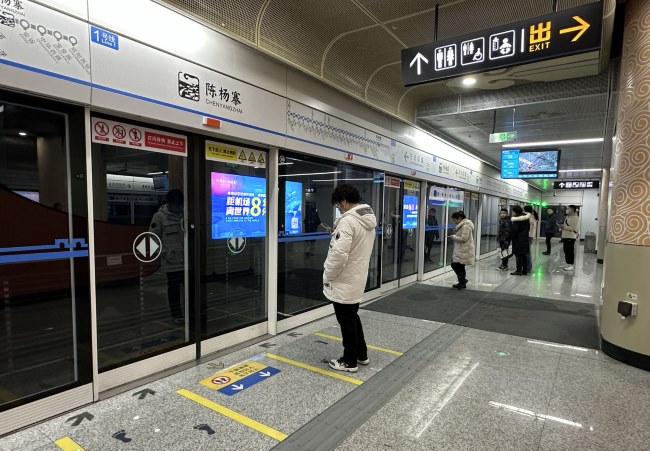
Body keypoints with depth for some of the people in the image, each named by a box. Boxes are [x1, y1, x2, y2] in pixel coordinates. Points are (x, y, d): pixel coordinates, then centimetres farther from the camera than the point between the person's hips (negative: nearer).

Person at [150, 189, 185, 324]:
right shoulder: (159, 216, -5)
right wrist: (162, 253, -11)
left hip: (186, 259, 4)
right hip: (171, 260, -4)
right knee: (173, 287, 6)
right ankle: (176, 314, 18)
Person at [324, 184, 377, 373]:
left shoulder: (348, 220, -23)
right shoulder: (369, 219, 7)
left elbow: (339, 253, -29)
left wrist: (328, 275, -15)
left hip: (344, 281, -9)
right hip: (357, 278, 9)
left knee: (346, 321, 6)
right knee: (353, 317, 24)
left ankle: (349, 361, 22)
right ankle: (362, 354, 36)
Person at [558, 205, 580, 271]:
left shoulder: (575, 218, -11)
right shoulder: (567, 217, 17)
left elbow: (574, 228, -21)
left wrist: (564, 227, -18)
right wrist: (561, 226, 8)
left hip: (570, 237, -9)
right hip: (565, 236, 9)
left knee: (570, 252, -6)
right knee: (566, 251, 12)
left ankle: (571, 265, -1)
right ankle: (568, 264, 19)